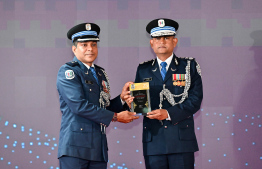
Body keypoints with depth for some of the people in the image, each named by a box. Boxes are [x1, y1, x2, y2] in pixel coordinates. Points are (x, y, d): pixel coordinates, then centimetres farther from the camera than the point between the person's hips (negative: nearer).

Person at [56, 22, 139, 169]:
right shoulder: (68, 71, -3)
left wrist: (122, 99, 0)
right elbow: (79, 106, -14)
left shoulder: (101, 73, 20)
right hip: (75, 146, -6)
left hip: (98, 147, 7)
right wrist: (115, 117, -11)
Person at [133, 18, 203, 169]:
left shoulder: (189, 66, 7)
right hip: (153, 141, 2)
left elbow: (195, 99, -3)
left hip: (181, 139, -2)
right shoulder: (143, 70, 15)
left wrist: (169, 113, -15)